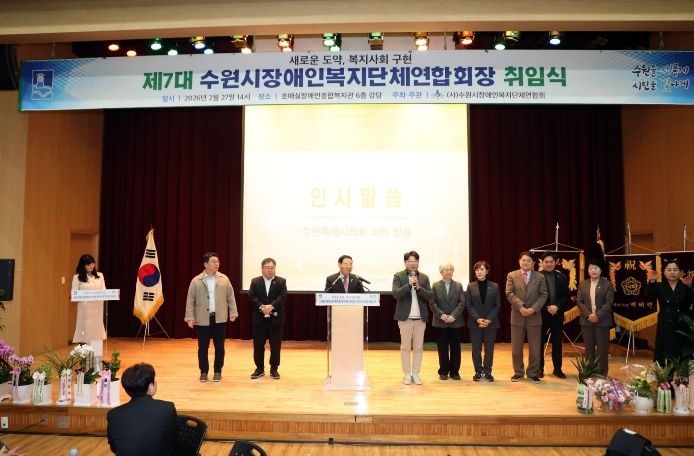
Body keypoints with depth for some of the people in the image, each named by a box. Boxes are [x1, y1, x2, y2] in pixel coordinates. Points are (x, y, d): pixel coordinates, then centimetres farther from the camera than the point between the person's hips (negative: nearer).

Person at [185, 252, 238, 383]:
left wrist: (233, 312, 1)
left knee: (219, 347, 6)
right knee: (203, 347, 6)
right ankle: (204, 372, 20)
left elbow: (230, 297, 7)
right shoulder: (196, 281, 0)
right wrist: (190, 317, -6)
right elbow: (190, 300, 0)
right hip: (203, 319, -1)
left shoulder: (224, 279, 4)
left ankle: (218, 371, 19)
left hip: (220, 318, 1)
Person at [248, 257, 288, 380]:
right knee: (258, 345, 6)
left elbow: (282, 296, -10)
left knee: (275, 345, 4)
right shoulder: (255, 281, 5)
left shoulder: (281, 281, 2)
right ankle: (260, 369, 19)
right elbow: (251, 297, -6)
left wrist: (271, 306, -24)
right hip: (259, 318, 1)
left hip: (275, 318, -1)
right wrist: (261, 307, -21)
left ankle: (274, 369, 17)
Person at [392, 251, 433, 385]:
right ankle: (407, 374, 13)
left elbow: (430, 296, 0)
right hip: (405, 317, -3)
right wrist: (409, 284, -22)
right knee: (405, 347, 4)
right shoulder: (398, 276, -1)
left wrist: (419, 288, -16)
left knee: (418, 347, 7)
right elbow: (395, 294, -13)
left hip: (421, 317, 3)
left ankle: (416, 373, 16)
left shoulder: (424, 277, 8)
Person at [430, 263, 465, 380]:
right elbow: (433, 303, -2)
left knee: (455, 348, 4)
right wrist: (442, 315, -14)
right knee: (442, 348, 3)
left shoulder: (459, 285, 8)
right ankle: (443, 371, 13)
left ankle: (454, 371, 13)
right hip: (440, 322, -1)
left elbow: (462, 303, -1)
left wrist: (453, 316, -13)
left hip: (456, 322, 1)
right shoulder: (435, 286, 5)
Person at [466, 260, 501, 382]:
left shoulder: (494, 286, 3)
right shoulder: (471, 287, 3)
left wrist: (489, 319, -12)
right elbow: (468, 305, -1)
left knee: (489, 348, 4)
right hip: (475, 323, 0)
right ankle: (478, 371, 15)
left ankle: (487, 371, 15)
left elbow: (497, 305, 0)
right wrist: (477, 319, -13)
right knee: (476, 349, 4)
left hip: (491, 323, 0)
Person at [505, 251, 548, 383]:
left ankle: (533, 373, 17)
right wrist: (521, 307, -17)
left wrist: (533, 309, -14)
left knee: (535, 348, 5)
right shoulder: (511, 276, 2)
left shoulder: (540, 277, 5)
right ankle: (518, 373, 18)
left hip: (534, 316, 0)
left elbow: (543, 295, -1)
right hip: (517, 316, 0)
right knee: (516, 347, 5)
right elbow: (510, 294, -6)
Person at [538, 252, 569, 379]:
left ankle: (557, 369, 18)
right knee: (539, 342, 4)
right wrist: (547, 308, -12)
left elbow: (566, 296, 4)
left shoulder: (562, 278, 8)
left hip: (557, 314, 3)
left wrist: (557, 306, -11)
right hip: (541, 314, -3)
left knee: (557, 342, 8)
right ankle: (539, 368, 13)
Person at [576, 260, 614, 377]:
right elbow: (579, 301, 3)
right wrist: (588, 315, -11)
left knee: (602, 348, 0)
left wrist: (598, 316, -16)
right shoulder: (582, 284, 9)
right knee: (589, 348, 8)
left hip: (602, 321, -3)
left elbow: (608, 303, -6)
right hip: (587, 321, 3)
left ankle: (602, 373, 9)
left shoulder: (607, 284, 0)